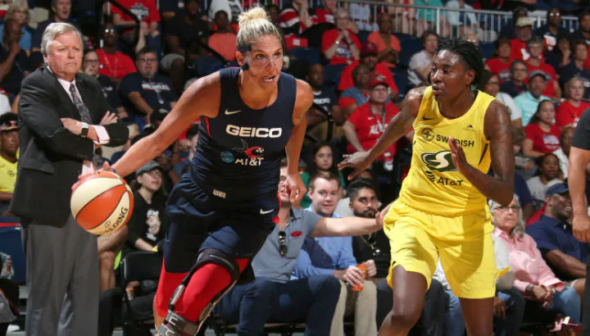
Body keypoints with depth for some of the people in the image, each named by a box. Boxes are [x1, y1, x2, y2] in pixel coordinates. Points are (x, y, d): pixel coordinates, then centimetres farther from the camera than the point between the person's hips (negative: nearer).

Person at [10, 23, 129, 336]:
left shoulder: (90, 87, 16)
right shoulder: (35, 86, -6)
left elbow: (121, 132, 9)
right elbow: (54, 134, -21)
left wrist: (88, 130, -9)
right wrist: (96, 136, -6)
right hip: (48, 201, -7)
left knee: (86, 292, 9)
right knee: (47, 292, -3)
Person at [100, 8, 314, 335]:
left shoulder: (299, 94, -15)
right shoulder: (212, 90, -20)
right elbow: (158, 140, -15)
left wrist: (293, 171, 16)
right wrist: (111, 173, -27)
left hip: (252, 209, -1)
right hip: (200, 197, 1)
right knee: (166, 303, 14)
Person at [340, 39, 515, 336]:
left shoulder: (492, 114, -17)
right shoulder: (419, 100, -10)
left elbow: (505, 195, -22)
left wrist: (466, 169, -40)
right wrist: (370, 156, 33)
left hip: (468, 223, 0)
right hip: (415, 216, 0)